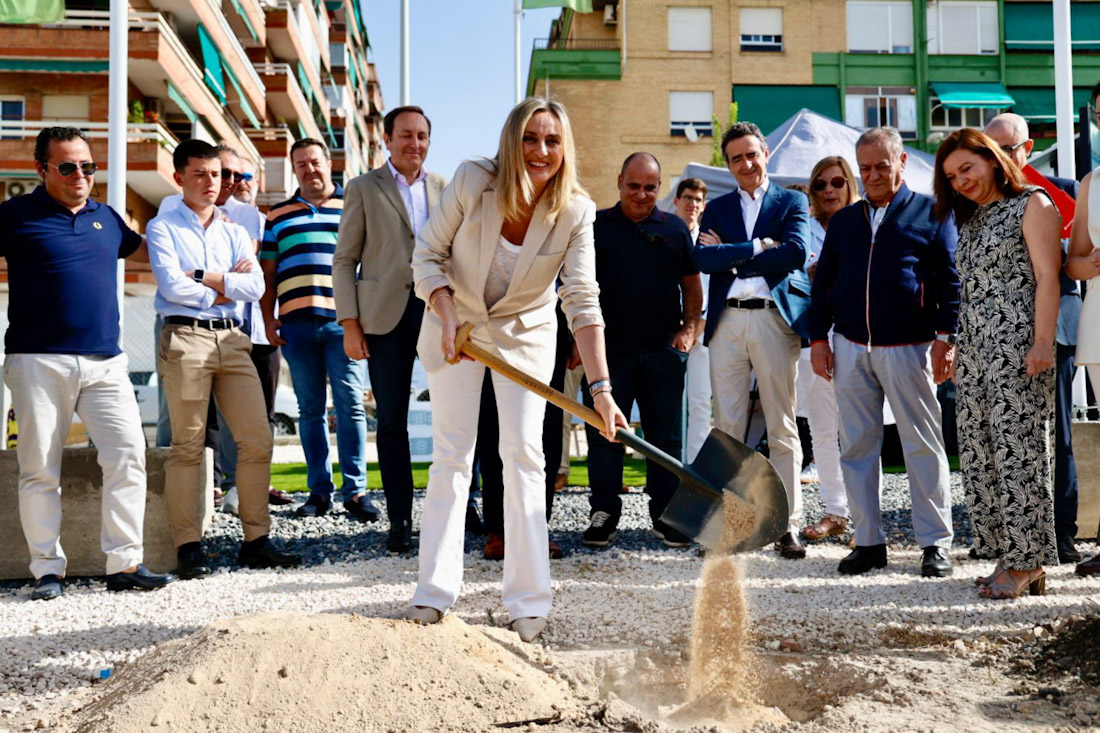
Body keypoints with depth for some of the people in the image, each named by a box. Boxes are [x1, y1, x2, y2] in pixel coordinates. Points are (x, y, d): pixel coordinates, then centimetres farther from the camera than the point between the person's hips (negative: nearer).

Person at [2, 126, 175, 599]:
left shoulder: (105, 218, 18)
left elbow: (146, 251, 34)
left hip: (105, 362, 4)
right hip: (39, 361, -3)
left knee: (128, 456, -6)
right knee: (40, 469, 0)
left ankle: (125, 564, -2)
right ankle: (47, 570, 9)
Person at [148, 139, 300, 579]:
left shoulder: (234, 232, 19)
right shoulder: (163, 228, 7)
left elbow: (255, 286, 4)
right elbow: (172, 286, -8)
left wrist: (202, 277, -4)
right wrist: (224, 288, 0)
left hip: (231, 340, 4)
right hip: (185, 338, -4)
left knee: (257, 440, -2)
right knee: (187, 445, -5)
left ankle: (256, 539, 6)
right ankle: (188, 547, -1)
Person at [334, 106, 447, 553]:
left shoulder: (445, 189, 14)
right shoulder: (364, 189, 7)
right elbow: (344, 261, 4)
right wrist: (349, 324, -4)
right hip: (387, 315, -2)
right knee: (392, 421, 2)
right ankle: (399, 520, 9)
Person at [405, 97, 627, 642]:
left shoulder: (576, 212, -20)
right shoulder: (472, 182, -21)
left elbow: (583, 301, -24)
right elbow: (427, 255, -11)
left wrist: (600, 386, -33)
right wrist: (448, 319, -25)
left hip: (525, 333, 0)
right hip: (456, 324, 0)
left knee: (524, 457, -5)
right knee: (451, 456, -2)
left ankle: (529, 603, 1)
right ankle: (434, 593, 4)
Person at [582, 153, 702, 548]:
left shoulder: (674, 229, 11)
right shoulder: (597, 225, 7)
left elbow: (692, 284, 15)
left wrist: (689, 327, 1)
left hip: (663, 352, 1)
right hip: (609, 349, -1)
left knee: (665, 437, 6)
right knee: (604, 434, 1)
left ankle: (665, 515, 15)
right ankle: (604, 514, 12)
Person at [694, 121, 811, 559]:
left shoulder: (791, 202, 10)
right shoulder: (717, 208, 17)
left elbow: (795, 252, -8)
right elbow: (703, 259, 0)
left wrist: (730, 255, -4)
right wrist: (758, 247, -7)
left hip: (775, 317, -2)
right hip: (726, 321, 2)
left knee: (782, 428, -1)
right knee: (728, 428, 2)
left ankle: (788, 525, 2)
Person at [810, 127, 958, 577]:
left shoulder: (931, 213, 5)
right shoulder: (844, 220, 17)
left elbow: (949, 279, 0)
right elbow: (823, 282, 18)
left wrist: (945, 338, -9)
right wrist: (818, 338, 9)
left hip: (908, 347, -4)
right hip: (850, 347, 4)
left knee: (923, 444, -1)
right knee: (857, 446, 5)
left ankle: (935, 543, 6)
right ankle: (868, 541, 12)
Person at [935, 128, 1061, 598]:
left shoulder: (1031, 205, -1)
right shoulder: (971, 220, 21)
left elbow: (1047, 277, -9)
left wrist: (1042, 343, -18)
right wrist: (960, 352, 16)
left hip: (1017, 346, -8)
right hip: (975, 348, 8)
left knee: (1019, 449, -8)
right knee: (980, 453, 4)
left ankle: (1027, 563, -2)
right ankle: (1008, 555, 11)